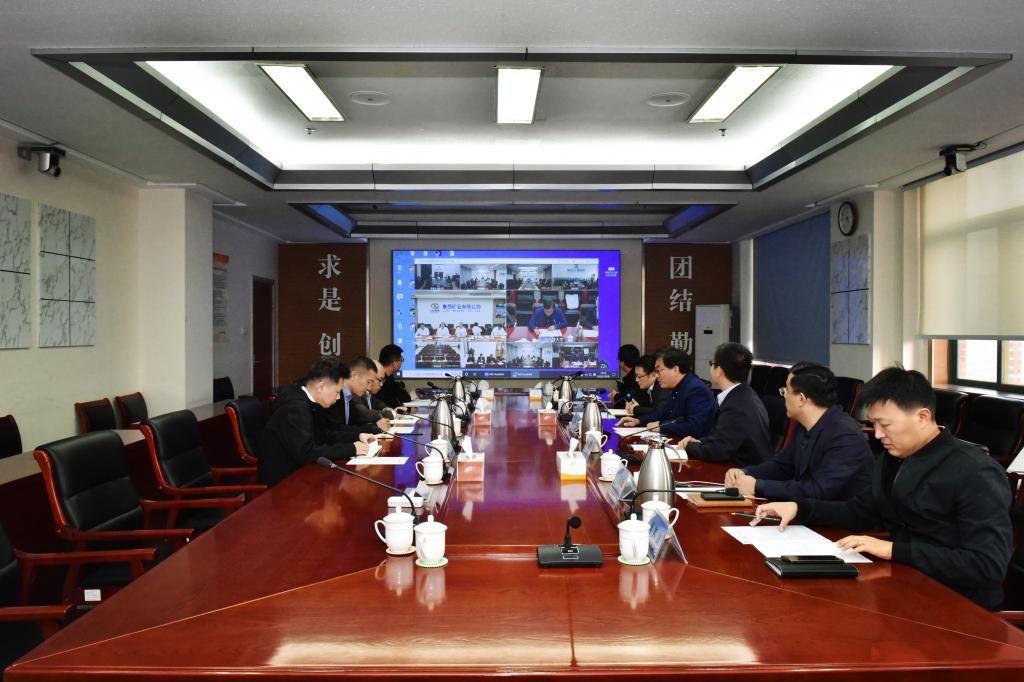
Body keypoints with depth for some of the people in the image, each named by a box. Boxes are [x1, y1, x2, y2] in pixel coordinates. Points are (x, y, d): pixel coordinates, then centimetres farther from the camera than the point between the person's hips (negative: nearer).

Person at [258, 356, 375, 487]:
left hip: (291, 471, 8)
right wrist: (351, 449, -20)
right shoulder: (295, 407, -24)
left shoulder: (300, 395, 2)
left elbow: (318, 435, 13)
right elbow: (307, 454, -28)